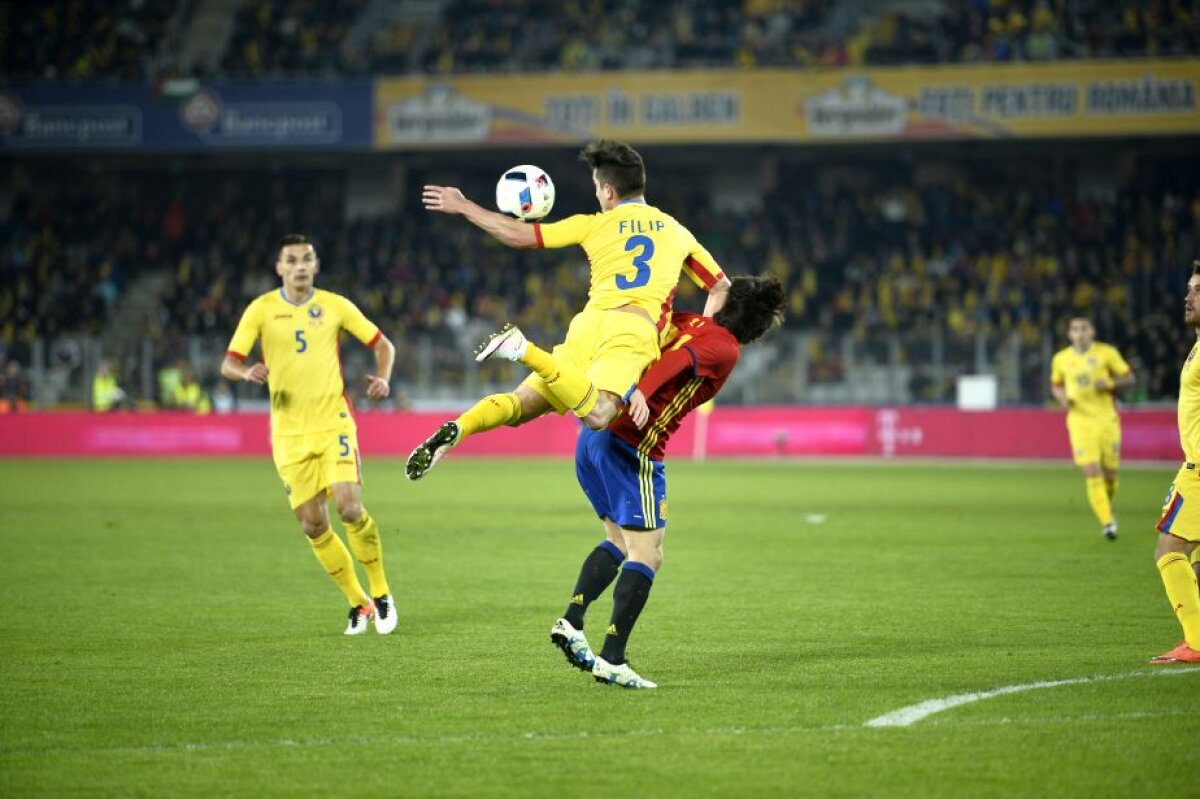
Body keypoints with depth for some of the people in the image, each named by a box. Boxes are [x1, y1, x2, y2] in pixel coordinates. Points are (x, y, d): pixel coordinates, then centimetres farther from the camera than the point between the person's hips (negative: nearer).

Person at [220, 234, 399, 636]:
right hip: (289, 433, 1)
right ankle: (358, 603, 18)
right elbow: (228, 362, -3)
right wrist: (247, 372, -26)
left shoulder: (335, 306, 2)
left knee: (350, 507, -18)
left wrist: (382, 377, -10)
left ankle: (380, 593, 1)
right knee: (313, 525, 0)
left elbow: (382, 344, 11)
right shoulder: (262, 309, 1)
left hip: (334, 423, -1)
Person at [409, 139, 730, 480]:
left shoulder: (594, 225, 17)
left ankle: (456, 429, -25)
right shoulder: (679, 232, 22)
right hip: (636, 330, -2)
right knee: (597, 415, -25)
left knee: (520, 404, 4)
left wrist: (463, 206, 27)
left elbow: (518, 234, 16)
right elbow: (721, 288, 28)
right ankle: (529, 353, -42)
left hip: (589, 324, 2)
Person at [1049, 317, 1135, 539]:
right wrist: (1062, 397, -2)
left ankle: (1108, 508, 35)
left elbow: (1129, 377, 4)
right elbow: (1056, 386, 20)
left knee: (1109, 475, 5)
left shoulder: (1106, 352, 0)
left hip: (1107, 419, 0)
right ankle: (1107, 522, -12)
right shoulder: (1060, 359, 5)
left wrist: (1110, 383, -15)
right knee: (1092, 473, -14)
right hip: (1080, 421, 0)